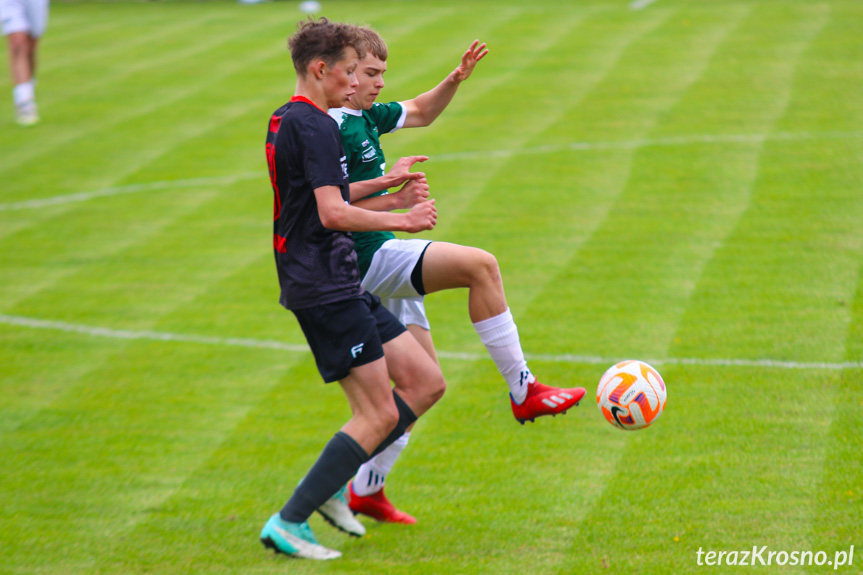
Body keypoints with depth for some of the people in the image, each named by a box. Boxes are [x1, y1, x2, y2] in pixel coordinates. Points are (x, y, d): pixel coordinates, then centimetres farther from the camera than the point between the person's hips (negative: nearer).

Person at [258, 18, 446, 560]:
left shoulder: (285, 121, 17)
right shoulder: (315, 126, -15)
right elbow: (333, 213, -23)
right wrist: (401, 219, -12)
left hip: (341, 285, 10)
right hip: (326, 287, -10)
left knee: (426, 382, 9)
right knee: (379, 414, -9)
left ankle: (328, 483, 12)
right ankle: (288, 523, -6)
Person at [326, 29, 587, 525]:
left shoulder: (366, 115, 15)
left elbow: (421, 113, 29)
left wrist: (456, 79, 12)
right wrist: (385, 183, -23)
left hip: (381, 259, 11)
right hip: (366, 257, -11)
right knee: (480, 265, -24)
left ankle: (366, 489, 19)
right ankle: (523, 391, -18)